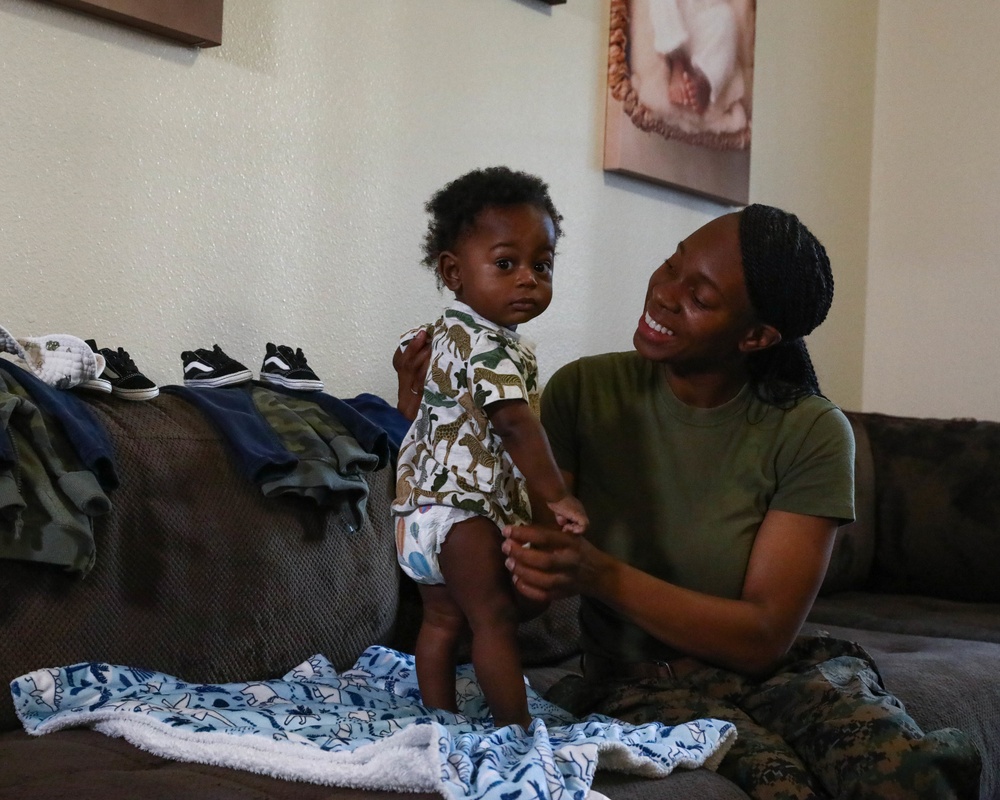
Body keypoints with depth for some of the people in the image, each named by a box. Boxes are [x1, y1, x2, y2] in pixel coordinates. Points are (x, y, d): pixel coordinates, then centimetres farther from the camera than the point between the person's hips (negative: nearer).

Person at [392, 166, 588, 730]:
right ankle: (517, 727, -1)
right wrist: (556, 496, -26)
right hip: (462, 507, -11)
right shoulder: (491, 347, -21)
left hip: (424, 504, 11)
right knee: (496, 618, -6)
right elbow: (517, 425, -28)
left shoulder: (448, 334, 13)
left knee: (443, 618, 16)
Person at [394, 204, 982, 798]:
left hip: (775, 673, 1)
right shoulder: (586, 392, -5)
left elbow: (764, 638, -12)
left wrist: (601, 575, -26)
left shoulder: (811, 431, -9)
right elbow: (522, 592, -6)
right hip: (637, 683, -1)